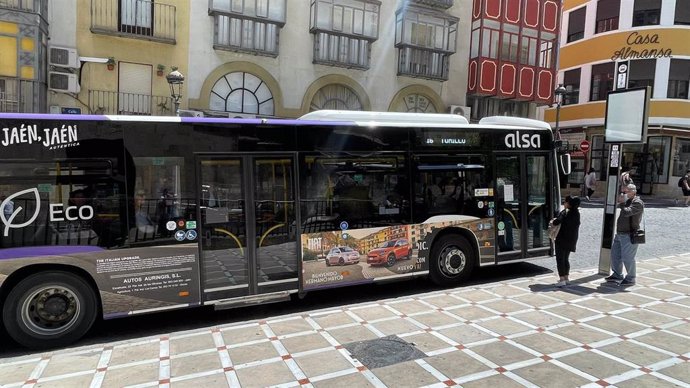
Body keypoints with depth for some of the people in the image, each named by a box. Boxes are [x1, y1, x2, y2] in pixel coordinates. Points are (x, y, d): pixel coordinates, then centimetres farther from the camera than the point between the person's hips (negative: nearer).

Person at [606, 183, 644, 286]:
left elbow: (626, 212, -27)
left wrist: (622, 203, -16)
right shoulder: (627, 201, 15)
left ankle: (630, 279, 10)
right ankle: (617, 275, 27)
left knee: (627, 258, -3)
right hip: (620, 234, 10)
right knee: (615, 254, 15)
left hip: (629, 236, -10)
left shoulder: (638, 203, -14)